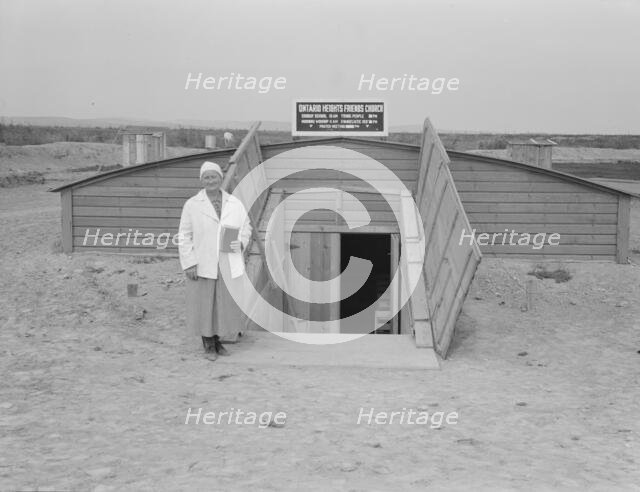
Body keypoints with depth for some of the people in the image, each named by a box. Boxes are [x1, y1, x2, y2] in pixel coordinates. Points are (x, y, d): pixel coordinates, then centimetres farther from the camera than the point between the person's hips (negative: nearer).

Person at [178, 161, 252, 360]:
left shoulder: (235, 203, 5)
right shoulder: (192, 205, -2)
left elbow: (246, 226, 16)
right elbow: (184, 236, -2)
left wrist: (241, 242, -5)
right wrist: (189, 263, -9)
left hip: (228, 264, 2)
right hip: (202, 265, -2)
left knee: (225, 303, 5)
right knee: (203, 304, 2)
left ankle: (217, 340, 22)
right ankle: (209, 345, 16)